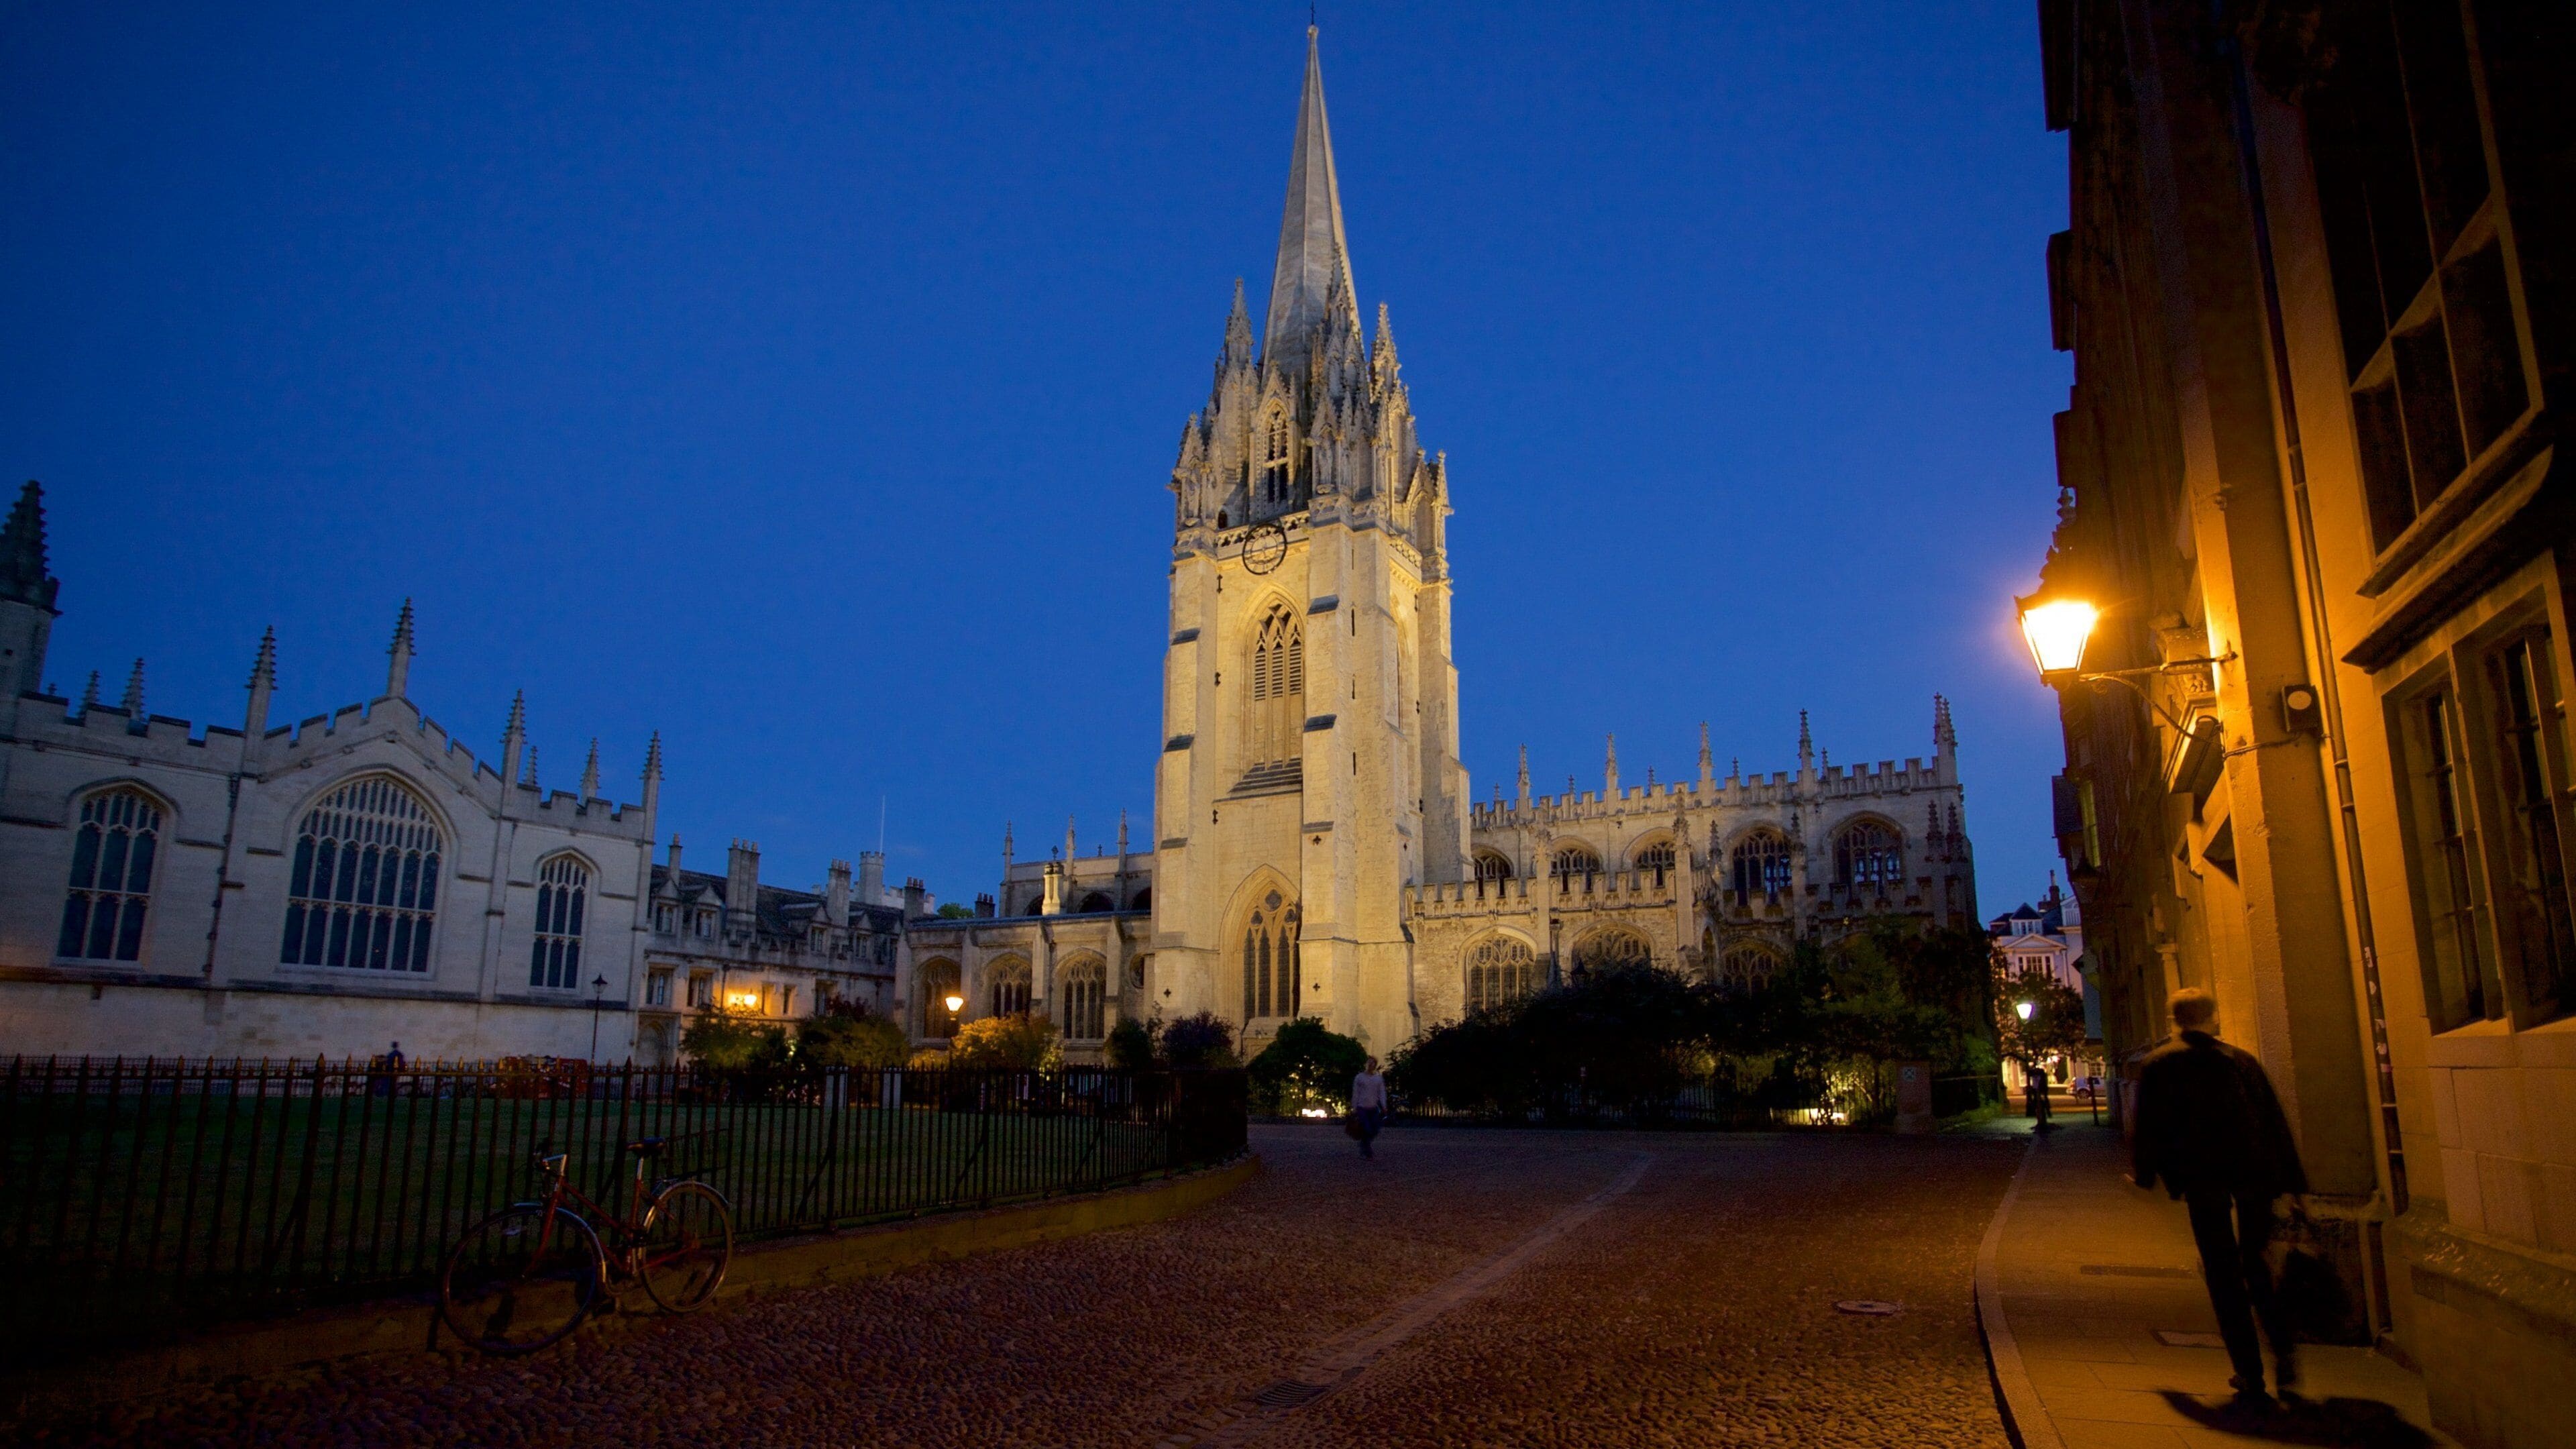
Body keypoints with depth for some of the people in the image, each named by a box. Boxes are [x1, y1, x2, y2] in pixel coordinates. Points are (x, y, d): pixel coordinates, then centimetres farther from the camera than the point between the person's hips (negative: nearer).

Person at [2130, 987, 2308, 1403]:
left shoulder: (2157, 1064, 4)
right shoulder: (2241, 1059, 11)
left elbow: (2150, 1126, 5)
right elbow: (2275, 1123, 11)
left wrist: (2143, 1173, 19)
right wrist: (2290, 1182, 15)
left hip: (2202, 1177, -3)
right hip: (2255, 1173, 3)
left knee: (2223, 1274, 4)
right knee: (2257, 1264, 17)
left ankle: (2249, 1372, 4)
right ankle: (2283, 1348, 1)